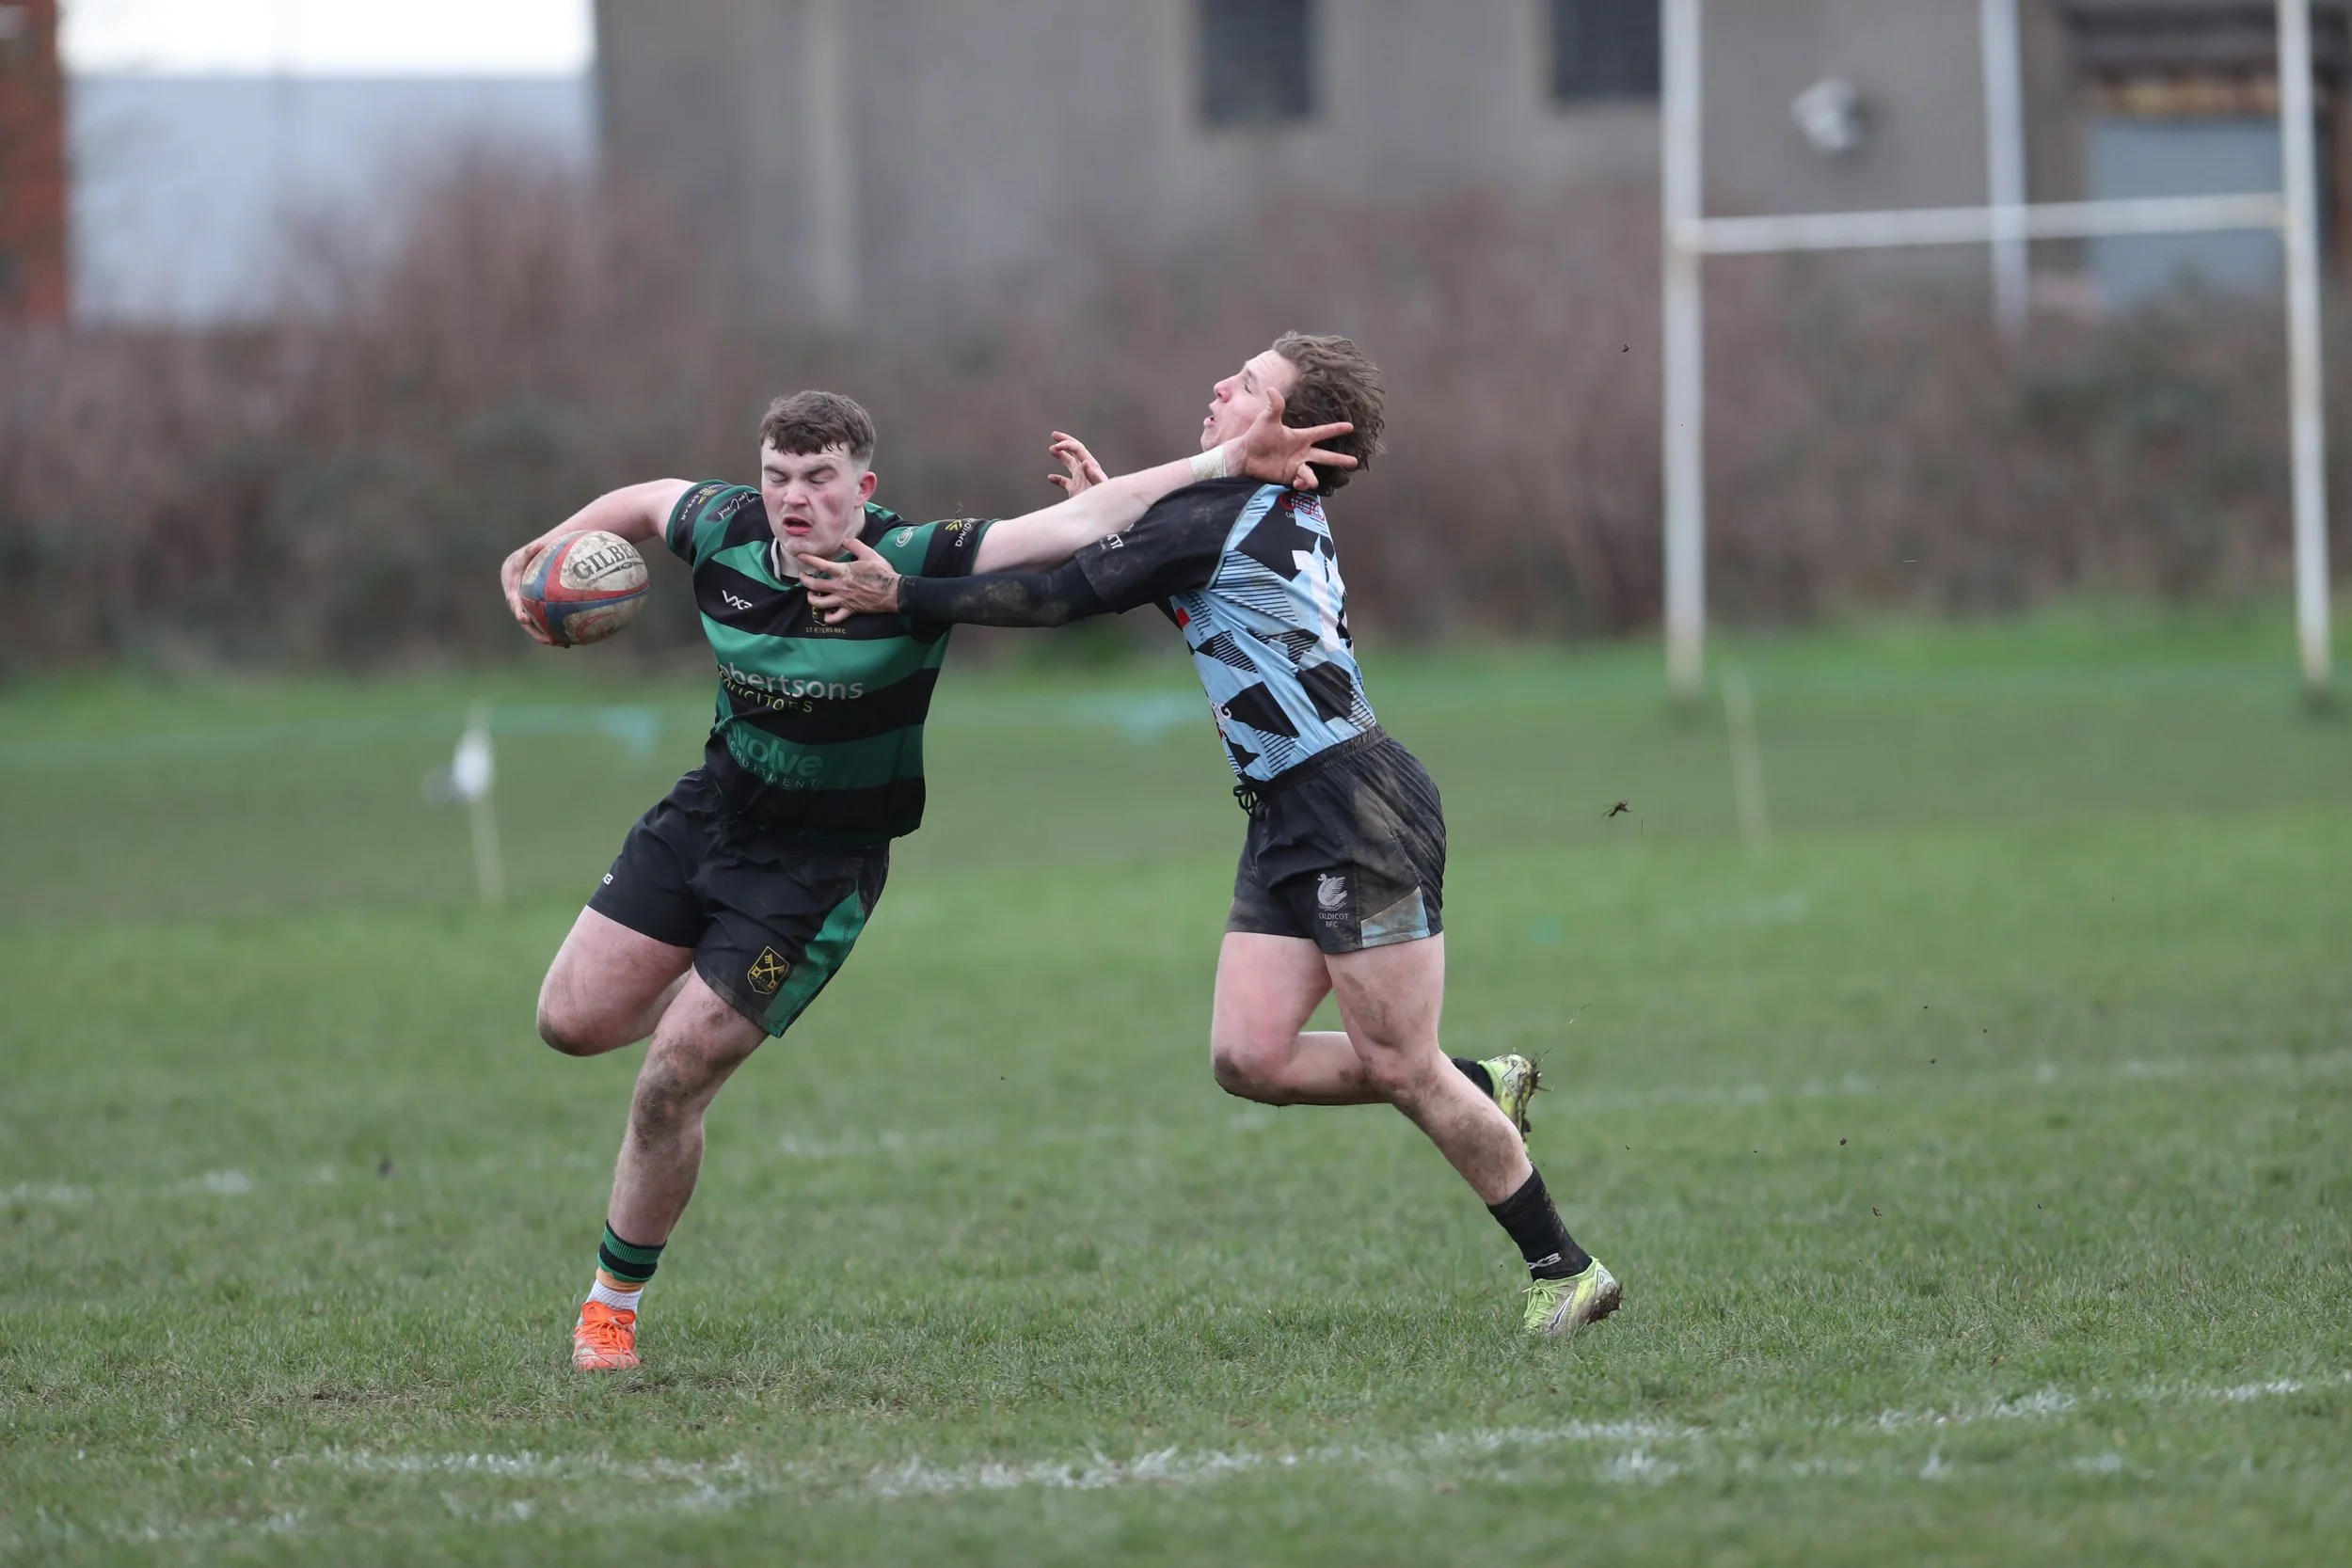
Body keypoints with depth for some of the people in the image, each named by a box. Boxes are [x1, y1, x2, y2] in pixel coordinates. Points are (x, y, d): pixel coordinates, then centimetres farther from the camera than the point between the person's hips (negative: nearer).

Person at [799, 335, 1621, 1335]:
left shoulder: (1218, 514, -12)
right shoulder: (1282, 515, 16)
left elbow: (1063, 598, -12)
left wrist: (901, 594, -8)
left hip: (1360, 804, -9)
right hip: (1290, 821, 9)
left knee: (1401, 1068, -5)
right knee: (1248, 1058, 3)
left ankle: (1564, 1270, 5)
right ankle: (1479, 1091, 19)